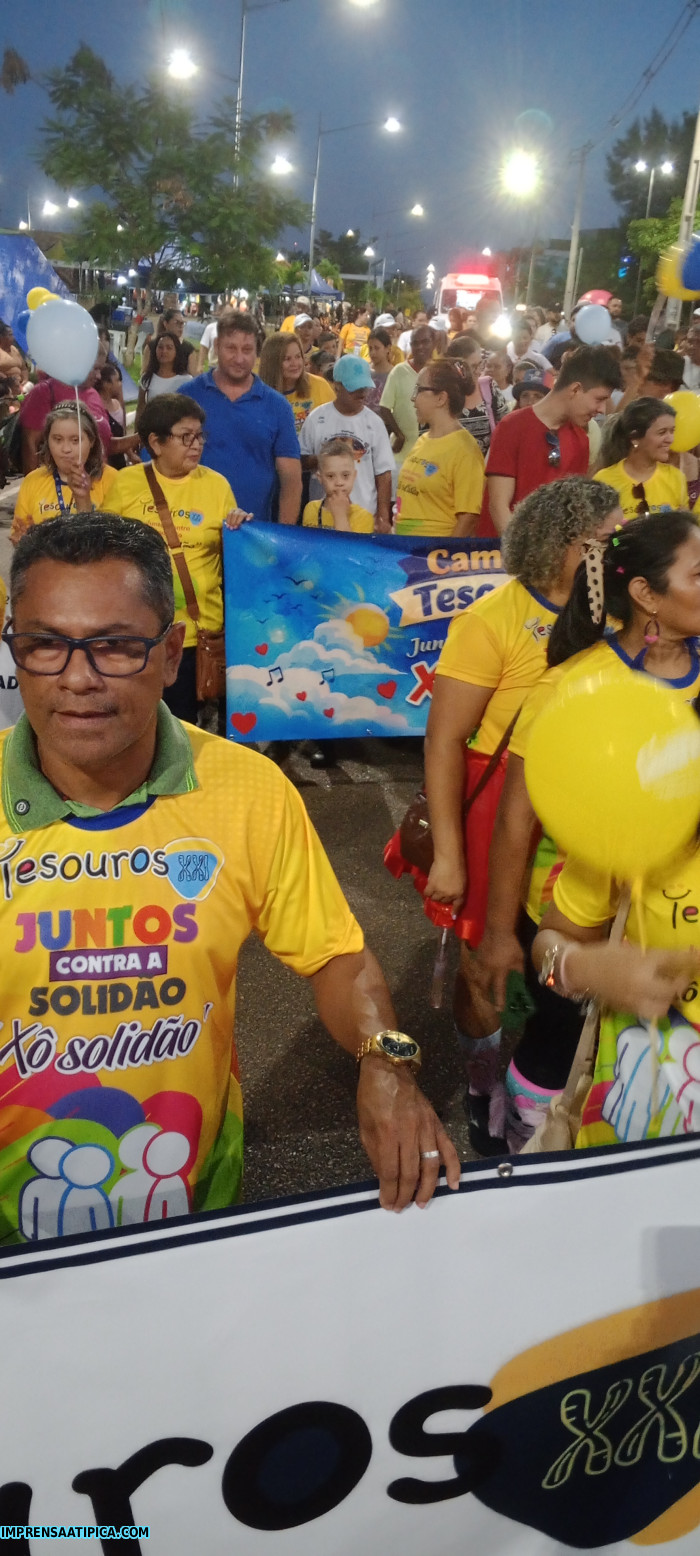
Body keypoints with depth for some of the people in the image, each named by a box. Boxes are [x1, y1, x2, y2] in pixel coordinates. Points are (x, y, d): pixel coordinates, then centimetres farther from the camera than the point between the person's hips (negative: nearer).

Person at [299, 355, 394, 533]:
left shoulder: (374, 422, 2)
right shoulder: (317, 418, 1)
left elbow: (383, 473, 3)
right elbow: (301, 460, 8)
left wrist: (383, 516, -2)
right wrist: (320, 460, -14)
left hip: (365, 515, 0)